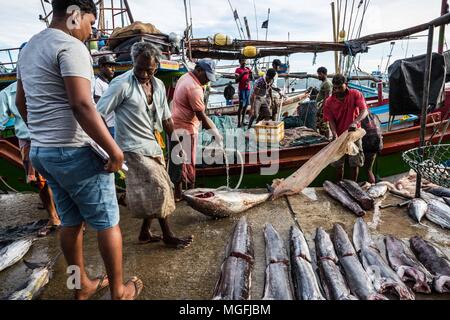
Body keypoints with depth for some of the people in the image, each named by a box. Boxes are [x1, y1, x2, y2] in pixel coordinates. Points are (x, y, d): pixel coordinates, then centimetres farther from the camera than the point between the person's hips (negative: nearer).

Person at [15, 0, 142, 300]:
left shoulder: (29, 47, 16)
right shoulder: (70, 46, -14)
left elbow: (21, 103, 23)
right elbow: (82, 106, -24)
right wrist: (114, 150, -19)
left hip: (41, 151, 9)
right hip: (76, 152, -9)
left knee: (71, 221, 18)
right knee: (108, 222, 4)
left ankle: (82, 286, 33)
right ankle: (119, 291, 19)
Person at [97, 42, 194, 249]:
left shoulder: (159, 86, 6)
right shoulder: (122, 84, -15)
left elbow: (166, 119, 14)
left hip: (152, 146, 8)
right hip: (133, 148, -7)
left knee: (153, 193, 11)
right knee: (159, 189, -7)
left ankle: (145, 233, 29)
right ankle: (168, 236, 11)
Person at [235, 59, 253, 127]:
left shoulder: (248, 69, 15)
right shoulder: (238, 70, -1)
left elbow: (252, 79, 15)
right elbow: (236, 81, -8)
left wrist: (251, 74, -6)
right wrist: (242, 74, -20)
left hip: (248, 88, 6)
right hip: (242, 89, -6)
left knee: (246, 105, 5)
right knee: (241, 105, -12)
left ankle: (243, 121, 10)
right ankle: (239, 122, -11)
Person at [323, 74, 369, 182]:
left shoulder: (355, 94, -8)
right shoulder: (329, 102, -5)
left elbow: (364, 111, -19)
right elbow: (331, 120, -8)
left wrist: (355, 122, -39)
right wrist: (334, 134, -26)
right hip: (339, 136, 1)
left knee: (355, 163, 7)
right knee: (338, 164, 9)